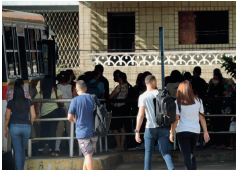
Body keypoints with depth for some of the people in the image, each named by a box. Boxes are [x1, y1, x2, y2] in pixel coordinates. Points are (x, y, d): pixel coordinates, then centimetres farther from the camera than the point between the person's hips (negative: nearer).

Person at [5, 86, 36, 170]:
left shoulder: (11, 103, 0)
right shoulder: (29, 102, 4)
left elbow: (7, 118, 3)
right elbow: (33, 116, 2)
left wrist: (5, 130, 14)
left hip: (15, 127, -2)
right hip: (26, 128, 2)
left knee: (18, 151, 0)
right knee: (23, 150, 19)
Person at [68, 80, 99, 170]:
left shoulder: (75, 100, -8)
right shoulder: (94, 98, 3)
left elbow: (69, 118, -9)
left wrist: (74, 121, 12)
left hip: (82, 132, -4)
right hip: (94, 131, 4)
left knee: (88, 155, -5)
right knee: (88, 155, 17)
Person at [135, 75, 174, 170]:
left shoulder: (143, 97, -7)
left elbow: (141, 115, -15)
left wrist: (137, 131, -15)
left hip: (150, 128, -2)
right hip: (164, 127, 2)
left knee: (148, 152, 13)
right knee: (165, 152, 3)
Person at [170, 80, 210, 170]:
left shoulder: (178, 102, -7)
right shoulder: (198, 101, 2)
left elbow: (175, 119, -8)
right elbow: (202, 118, 5)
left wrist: (171, 133, 0)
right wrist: (205, 132, 11)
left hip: (183, 131, -4)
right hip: (195, 131, 4)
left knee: (186, 155, -1)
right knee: (191, 153, 19)